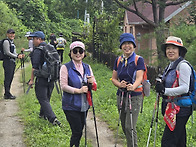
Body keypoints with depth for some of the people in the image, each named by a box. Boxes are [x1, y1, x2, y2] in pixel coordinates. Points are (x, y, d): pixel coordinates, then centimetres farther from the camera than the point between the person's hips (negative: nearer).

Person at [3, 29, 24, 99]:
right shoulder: (6, 41, -10)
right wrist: (17, 56, -14)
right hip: (8, 62, -10)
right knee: (7, 78, -7)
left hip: (12, 62, 10)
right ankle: (7, 94, -3)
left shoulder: (12, 42, 19)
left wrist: (19, 55, 9)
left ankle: (7, 93, 18)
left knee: (10, 78, 12)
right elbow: (7, 52, -16)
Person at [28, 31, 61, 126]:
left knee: (43, 99, -5)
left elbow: (35, 67, -16)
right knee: (46, 98, 21)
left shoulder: (37, 50, -12)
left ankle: (53, 118, -15)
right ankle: (43, 114, 36)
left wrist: (31, 80, -11)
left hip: (41, 79, -7)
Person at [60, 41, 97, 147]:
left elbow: (94, 87, 12)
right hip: (71, 106, -5)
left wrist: (92, 83, -11)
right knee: (77, 132, -6)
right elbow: (63, 86, -14)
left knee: (79, 131, 14)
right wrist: (78, 91, -21)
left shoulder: (87, 67, 10)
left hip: (84, 105, 6)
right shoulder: (66, 67, -6)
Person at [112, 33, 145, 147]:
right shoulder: (118, 60, 9)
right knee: (124, 126, 12)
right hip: (121, 95, 5)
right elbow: (114, 78, 10)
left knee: (130, 127, -12)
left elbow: (139, 78, -15)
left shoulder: (139, 60, -5)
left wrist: (133, 86, -36)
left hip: (135, 96, -5)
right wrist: (119, 84, -13)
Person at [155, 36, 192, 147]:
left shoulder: (183, 65, -13)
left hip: (180, 108, -10)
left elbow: (184, 88, -21)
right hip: (172, 108, 10)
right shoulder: (171, 66, 16)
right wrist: (161, 87, 9)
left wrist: (165, 90, -25)